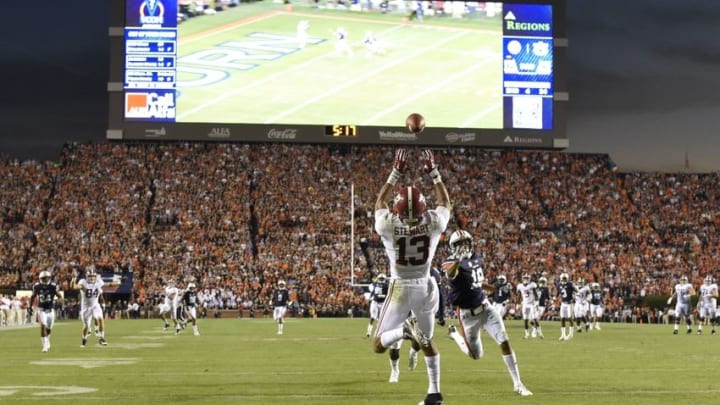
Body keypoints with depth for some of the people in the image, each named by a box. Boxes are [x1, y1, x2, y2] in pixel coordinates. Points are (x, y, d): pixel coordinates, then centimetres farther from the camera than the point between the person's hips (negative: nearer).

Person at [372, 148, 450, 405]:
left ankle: (404, 330, -29)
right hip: (425, 287, 2)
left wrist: (396, 173, 8)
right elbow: (445, 203, 8)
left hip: (400, 288, -2)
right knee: (427, 341, 23)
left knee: (379, 345, 2)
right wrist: (433, 173, 11)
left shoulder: (388, 225, -16)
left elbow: (380, 201, 6)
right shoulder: (433, 223, -14)